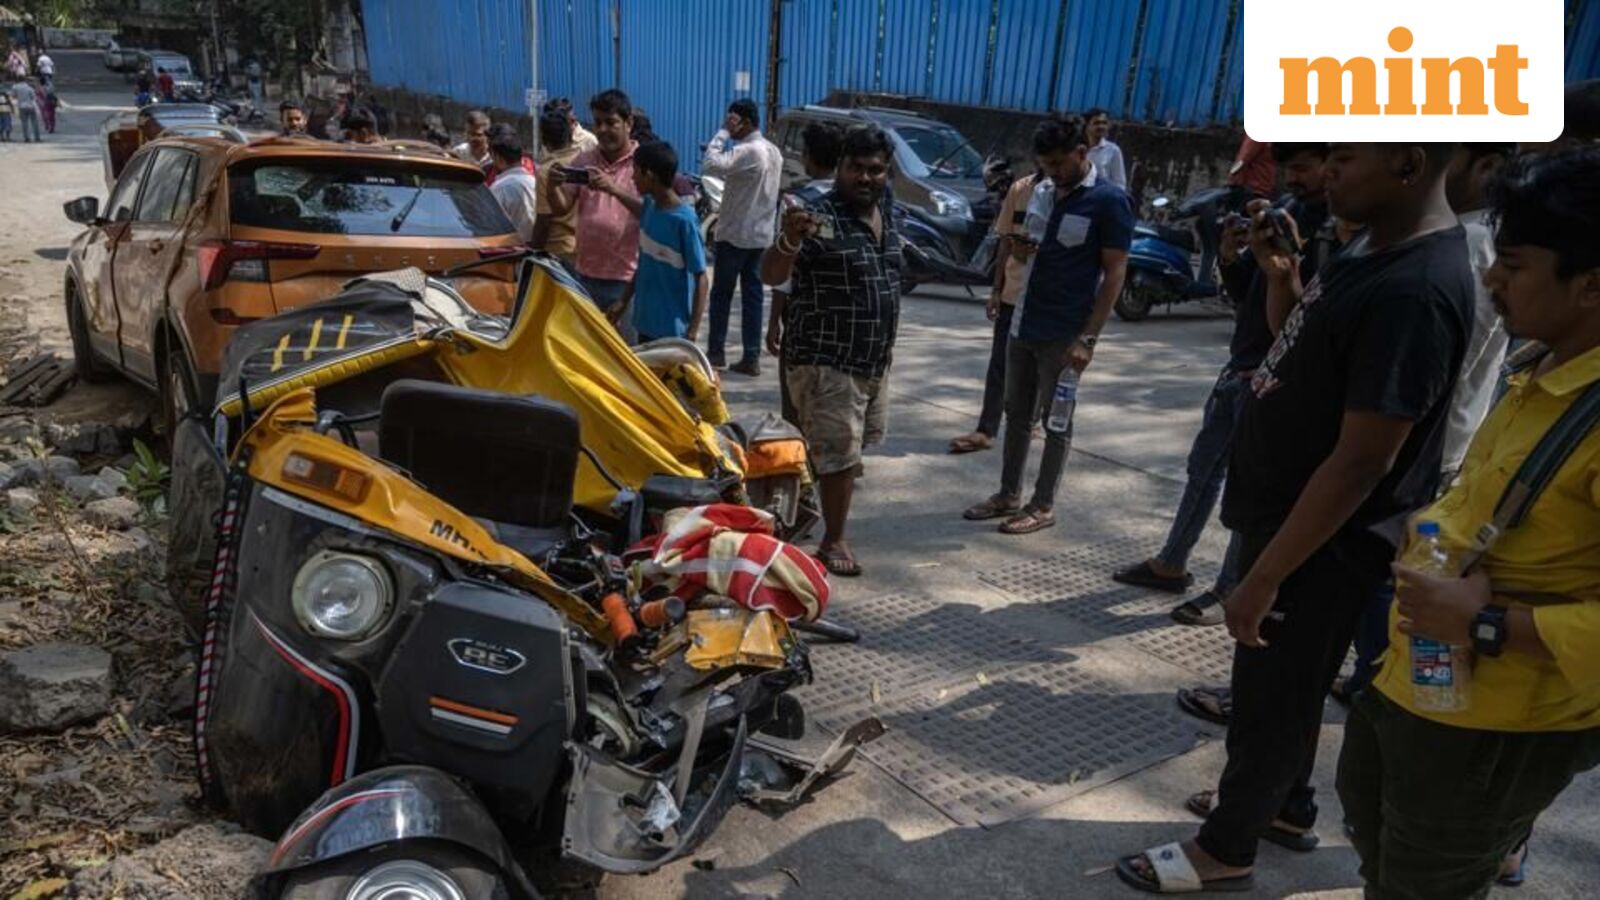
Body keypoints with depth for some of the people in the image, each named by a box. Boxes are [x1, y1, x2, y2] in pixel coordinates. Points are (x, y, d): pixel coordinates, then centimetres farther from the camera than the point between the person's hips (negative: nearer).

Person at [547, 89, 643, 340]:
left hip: (627, 278, -5)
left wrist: (614, 189, -31)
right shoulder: (583, 161, 9)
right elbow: (561, 209, 7)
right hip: (586, 274, 5)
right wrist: (553, 187, -14)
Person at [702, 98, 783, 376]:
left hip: (735, 233, -8)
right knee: (752, 295, 7)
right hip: (761, 234, 8)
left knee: (721, 293, 5)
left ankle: (716, 351, 12)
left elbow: (709, 166, -26)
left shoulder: (746, 151, -18)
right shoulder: (773, 151, 11)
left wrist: (723, 132, -18)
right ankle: (751, 357, 6)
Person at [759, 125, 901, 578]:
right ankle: (834, 540, 9)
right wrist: (789, 240, -50)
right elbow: (771, 275, -29)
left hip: (876, 358, 8)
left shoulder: (888, 211, 5)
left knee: (854, 447, 20)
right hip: (827, 360, -8)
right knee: (840, 452, -6)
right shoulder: (820, 218, -18)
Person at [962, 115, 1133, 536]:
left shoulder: (1109, 200, -12)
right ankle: (1008, 495, 26)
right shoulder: (1042, 191, 8)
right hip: (1024, 323, 7)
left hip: (1065, 332, -7)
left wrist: (1088, 338, -18)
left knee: (1055, 421, 5)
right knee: (1017, 414, 14)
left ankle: (1043, 505, 16)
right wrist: (1020, 248, -5)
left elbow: (1114, 274, -13)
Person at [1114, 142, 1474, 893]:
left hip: (1323, 542, -9)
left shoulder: (1415, 290, -28)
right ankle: (1284, 806, 46)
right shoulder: (1374, 245, 3)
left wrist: (1265, 575, -22)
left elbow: (1362, 462, -27)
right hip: (1285, 515, 9)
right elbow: (1296, 345, 16)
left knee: (1271, 693, 9)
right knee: (1286, 682, 24)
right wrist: (1280, 271, -2)